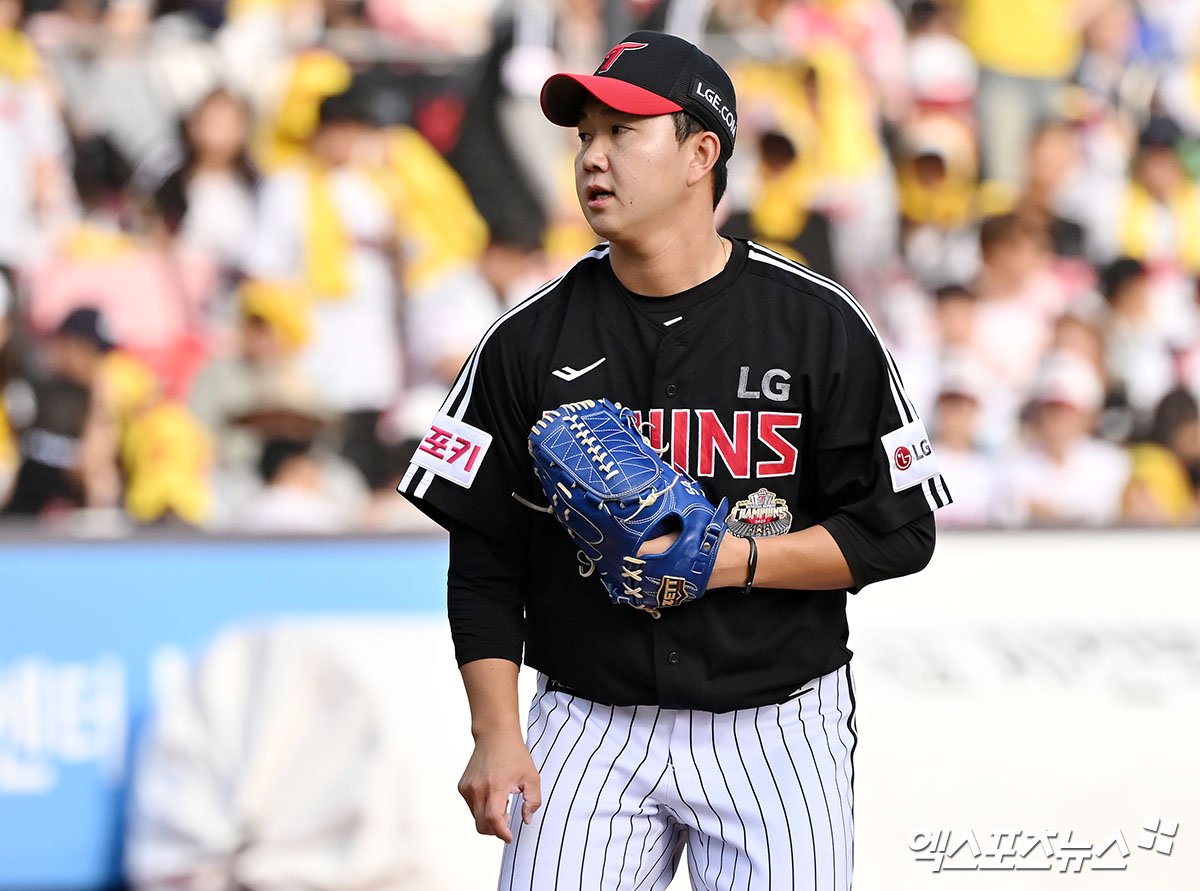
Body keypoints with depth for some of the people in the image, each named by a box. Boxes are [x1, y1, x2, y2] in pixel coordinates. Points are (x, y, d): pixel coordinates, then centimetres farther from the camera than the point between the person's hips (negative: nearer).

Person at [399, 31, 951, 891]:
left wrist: (731, 559, -15)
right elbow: (485, 562, 4)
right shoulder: (528, 340, 3)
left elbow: (898, 532, -2)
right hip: (590, 727, 1)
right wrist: (495, 734, -6)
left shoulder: (822, 326, -2)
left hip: (775, 730, -1)